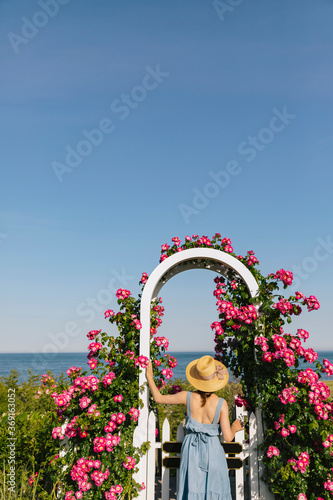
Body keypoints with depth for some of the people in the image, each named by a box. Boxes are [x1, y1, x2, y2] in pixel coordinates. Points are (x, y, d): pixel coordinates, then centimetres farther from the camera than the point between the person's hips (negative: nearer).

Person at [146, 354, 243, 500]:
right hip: (212, 450, -2)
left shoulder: (188, 397, -13)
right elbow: (228, 437, -15)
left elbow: (159, 398, -1)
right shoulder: (221, 403, -17)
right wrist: (234, 428, 7)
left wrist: (149, 377, 10)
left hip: (191, 449, 2)